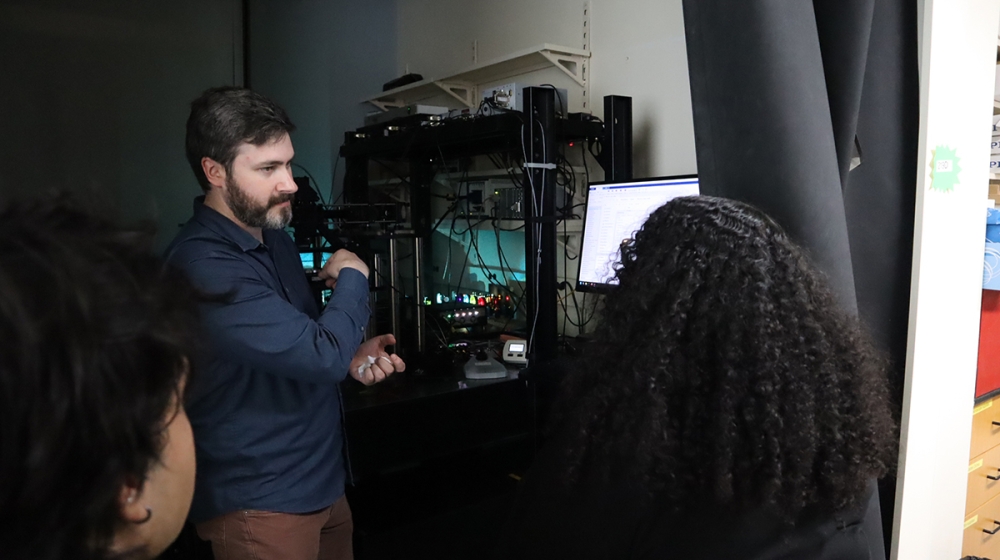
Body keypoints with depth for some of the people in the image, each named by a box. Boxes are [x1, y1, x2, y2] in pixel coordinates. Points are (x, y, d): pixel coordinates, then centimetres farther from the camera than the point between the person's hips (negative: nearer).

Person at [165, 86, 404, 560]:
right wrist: (351, 277, -12)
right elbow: (320, 355, -29)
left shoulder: (274, 237, 5)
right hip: (262, 502, -8)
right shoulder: (202, 267, -27)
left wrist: (351, 354, -4)